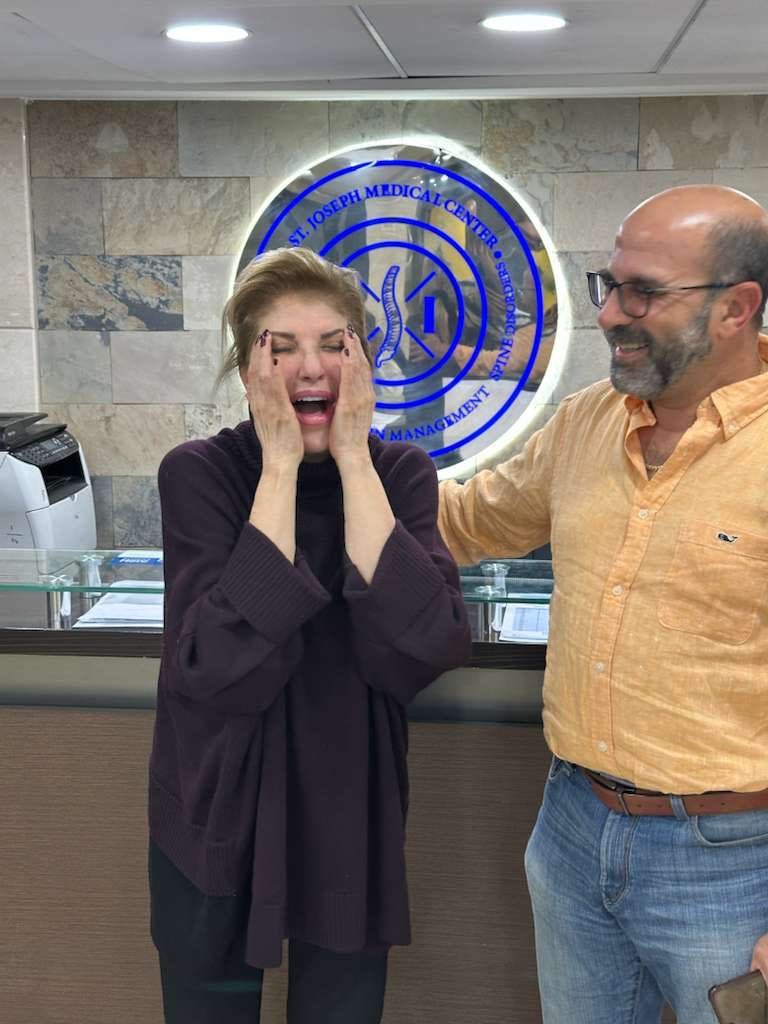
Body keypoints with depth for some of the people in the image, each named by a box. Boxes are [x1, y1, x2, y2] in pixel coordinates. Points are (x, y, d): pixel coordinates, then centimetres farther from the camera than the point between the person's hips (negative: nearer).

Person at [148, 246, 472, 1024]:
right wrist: (281, 464, -27)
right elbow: (220, 671, -28)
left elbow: (422, 652, -24)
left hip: (350, 828, 2)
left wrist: (353, 458, -24)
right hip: (215, 825, -1)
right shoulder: (199, 473, -14)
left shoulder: (401, 473, -7)